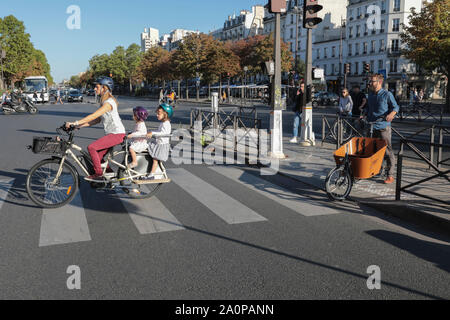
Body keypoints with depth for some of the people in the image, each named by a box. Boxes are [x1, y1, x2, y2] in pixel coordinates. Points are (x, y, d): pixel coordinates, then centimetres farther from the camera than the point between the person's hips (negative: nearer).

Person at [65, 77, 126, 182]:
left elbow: (93, 116, -23)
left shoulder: (109, 102, -16)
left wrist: (75, 123, -23)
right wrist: (79, 126, 6)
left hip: (117, 134, -10)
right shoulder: (104, 101, 16)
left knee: (91, 147, -18)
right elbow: (97, 120, 13)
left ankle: (99, 175, -11)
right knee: (99, 158, 7)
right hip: (111, 133, 10)